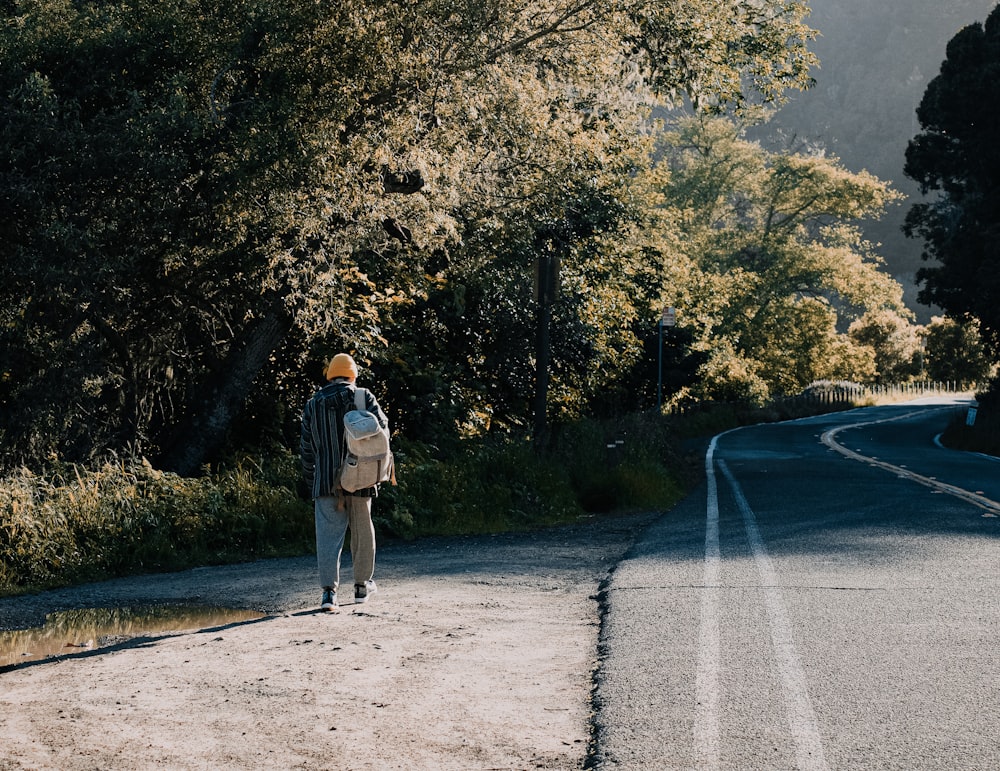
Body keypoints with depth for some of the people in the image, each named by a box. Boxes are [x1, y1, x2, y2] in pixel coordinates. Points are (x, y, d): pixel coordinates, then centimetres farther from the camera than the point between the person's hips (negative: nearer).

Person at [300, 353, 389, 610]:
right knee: (362, 531, 13)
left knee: (328, 534, -2)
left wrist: (311, 484, 16)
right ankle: (362, 585, 24)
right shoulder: (363, 398, -1)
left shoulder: (312, 405, 9)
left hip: (325, 481, 1)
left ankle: (329, 590, -14)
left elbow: (307, 449, 10)